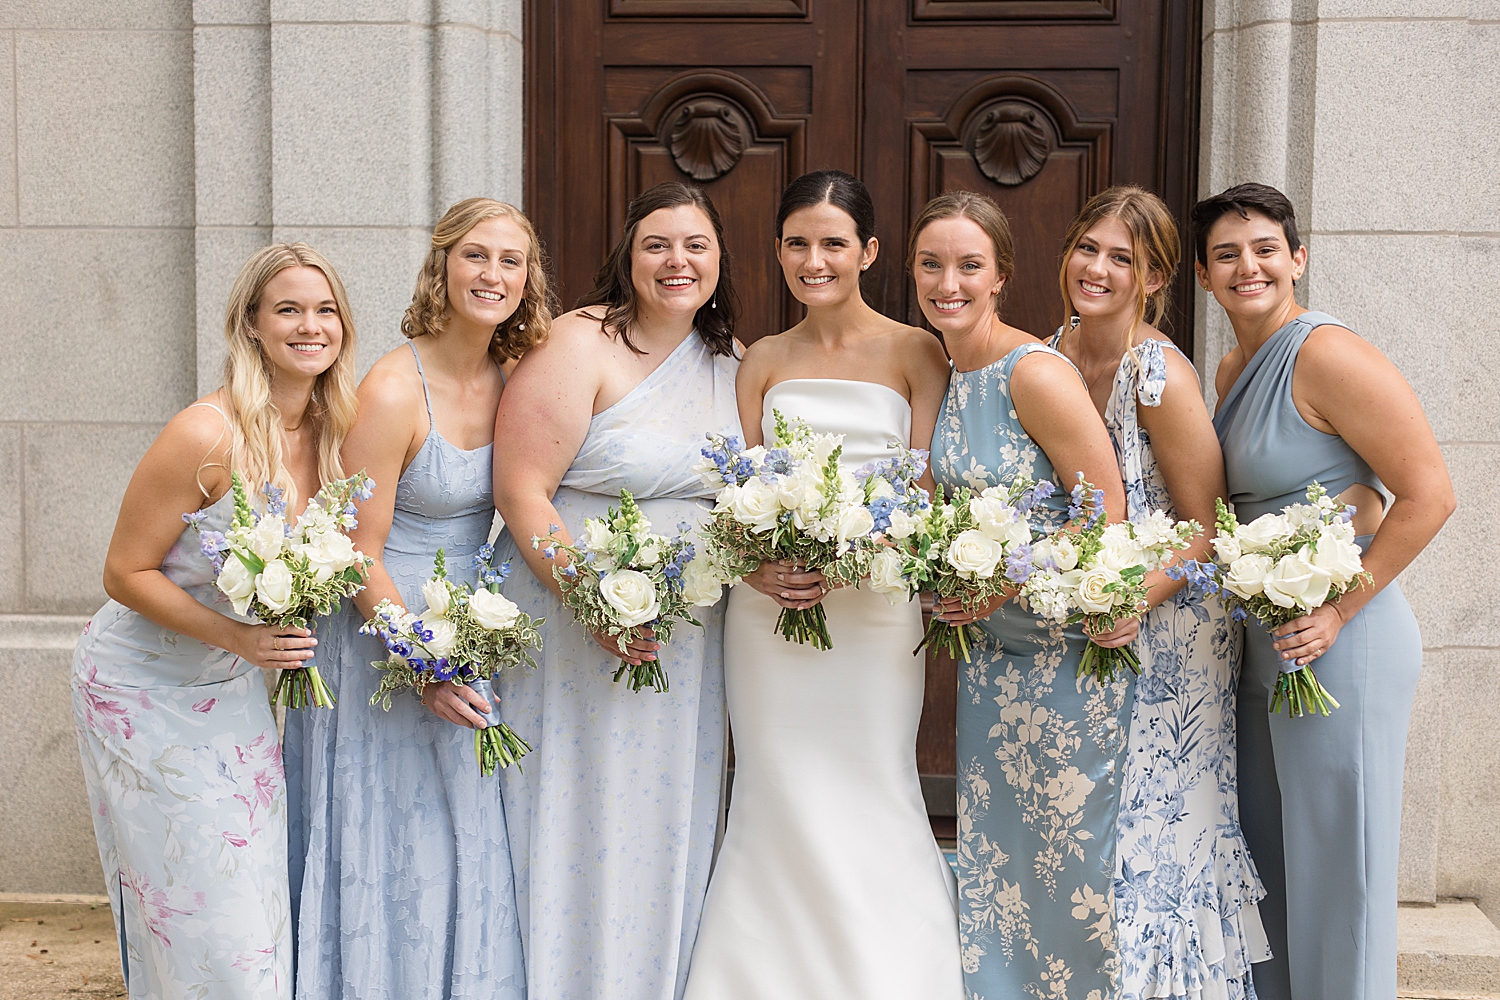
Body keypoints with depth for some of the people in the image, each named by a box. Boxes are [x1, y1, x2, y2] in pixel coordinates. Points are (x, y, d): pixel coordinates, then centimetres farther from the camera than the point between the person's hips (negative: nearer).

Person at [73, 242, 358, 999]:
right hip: (146, 690, -6)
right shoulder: (206, 435, -25)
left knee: (256, 894, 11)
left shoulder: (332, 433, -5)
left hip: (235, 691, 6)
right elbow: (125, 575, -19)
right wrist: (236, 636, -29)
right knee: (198, 914, 1)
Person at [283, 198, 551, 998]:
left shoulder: (511, 382, 1)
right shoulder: (394, 390, -18)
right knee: (385, 852, 4)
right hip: (385, 638, -6)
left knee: (465, 852, 14)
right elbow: (358, 552, -17)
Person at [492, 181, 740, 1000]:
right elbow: (520, 490, -16)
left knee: (669, 831, 13)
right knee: (582, 831, 1)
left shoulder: (729, 363, 10)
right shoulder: (578, 345, -10)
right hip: (576, 635, -6)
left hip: (690, 648, 6)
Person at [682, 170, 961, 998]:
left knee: (866, 799, -2)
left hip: (875, 605, -3)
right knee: (779, 803, 6)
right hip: (767, 609, 3)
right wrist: (756, 565, -12)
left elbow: (925, 493, -5)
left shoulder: (915, 354, 1)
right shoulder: (762, 362, 11)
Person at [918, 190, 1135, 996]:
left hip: (1065, 651, -7)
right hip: (992, 653, 7)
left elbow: (1106, 515, -19)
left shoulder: (1036, 374, -20)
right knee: (993, 858, 14)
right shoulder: (948, 373, 5)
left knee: (1065, 854, 5)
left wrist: (1004, 585, -20)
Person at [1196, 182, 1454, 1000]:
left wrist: (1339, 612, -18)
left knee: (1337, 870, 2)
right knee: (1266, 862, 18)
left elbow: (1429, 495, -17)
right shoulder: (1231, 371, 11)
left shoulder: (1327, 356, -15)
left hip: (1341, 646, -9)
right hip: (1263, 647, 9)